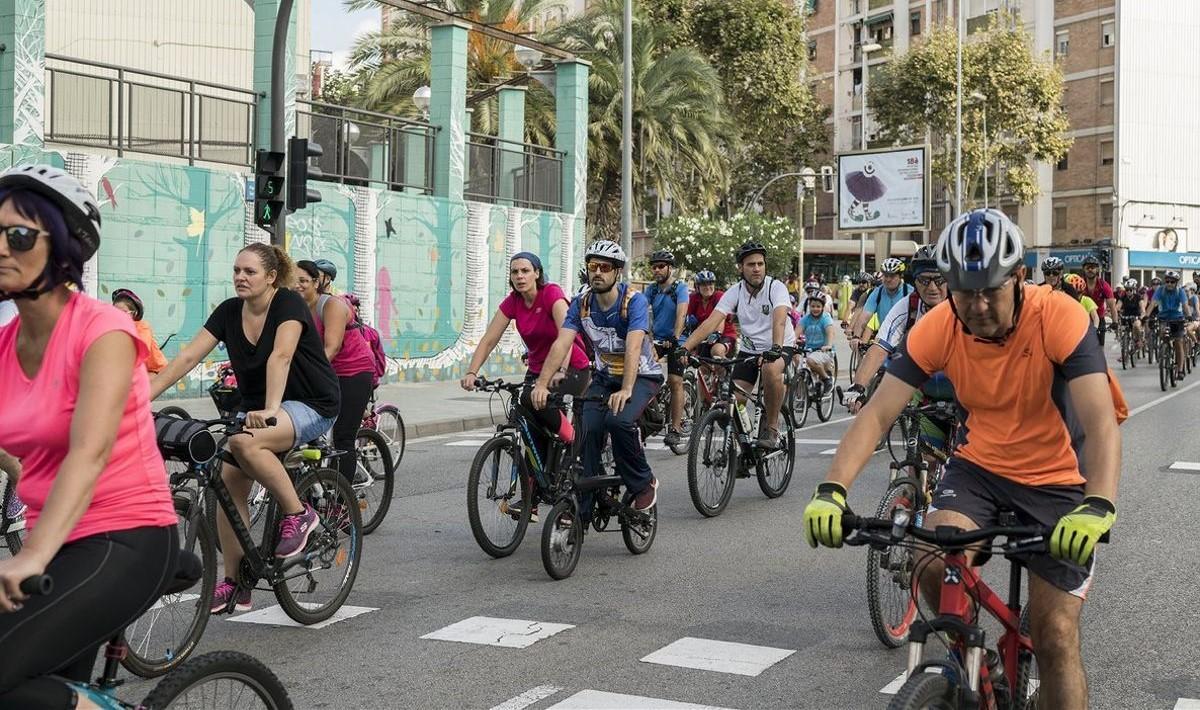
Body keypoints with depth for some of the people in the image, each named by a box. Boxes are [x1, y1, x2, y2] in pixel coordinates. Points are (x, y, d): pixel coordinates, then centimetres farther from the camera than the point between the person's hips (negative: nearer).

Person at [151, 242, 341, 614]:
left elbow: (280, 356, -31)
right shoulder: (229, 311, 0)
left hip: (311, 405, -7)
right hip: (258, 409, 7)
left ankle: (298, 514, -15)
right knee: (228, 483, -7)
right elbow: (187, 357, -5)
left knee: (244, 442, -33)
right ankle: (234, 582, 5)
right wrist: (144, 395, -16)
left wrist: (269, 410, -45)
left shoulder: (289, 304, -16)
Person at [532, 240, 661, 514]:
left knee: (618, 420, -31)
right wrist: (542, 383, -34)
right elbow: (561, 343, -20)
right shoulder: (581, 304, -8)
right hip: (605, 376, 5)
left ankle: (644, 483, -8)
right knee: (589, 430, -16)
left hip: (642, 376, -4)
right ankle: (583, 507, -6)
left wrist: (626, 391, -47)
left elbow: (633, 348, -34)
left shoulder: (634, 301, -21)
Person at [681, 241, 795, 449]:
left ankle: (771, 427, -20)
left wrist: (775, 349, -53)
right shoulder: (735, 292, -6)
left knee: (771, 369, -38)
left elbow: (779, 320, -34)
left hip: (781, 349, -4)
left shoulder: (776, 287, -16)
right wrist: (685, 348, -29)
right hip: (749, 350, 4)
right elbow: (711, 322, -16)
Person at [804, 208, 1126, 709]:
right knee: (934, 563, -24)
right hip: (978, 466, 2)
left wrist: (1098, 506, -52)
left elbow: (1101, 420, -34)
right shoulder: (938, 328, -17)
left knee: (1055, 638, -5)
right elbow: (877, 413, -21)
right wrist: (832, 489, -37)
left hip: (1056, 480, -2)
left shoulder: (1058, 317, -26)